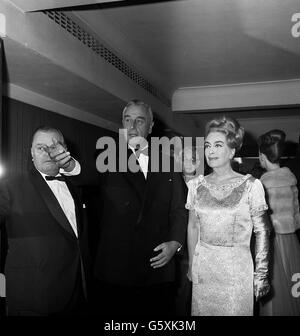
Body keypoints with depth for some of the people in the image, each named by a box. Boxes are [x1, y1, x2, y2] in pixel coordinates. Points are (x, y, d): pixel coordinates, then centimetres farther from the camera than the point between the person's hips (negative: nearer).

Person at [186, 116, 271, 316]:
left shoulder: (250, 185, -8)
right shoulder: (196, 185, 2)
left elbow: (262, 231, -5)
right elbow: (193, 227, 10)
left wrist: (261, 273, -7)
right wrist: (191, 266, 10)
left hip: (237, 268, -3)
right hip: (203, 268, 3)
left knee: (236, 310, 8)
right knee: (202, 310, 13)